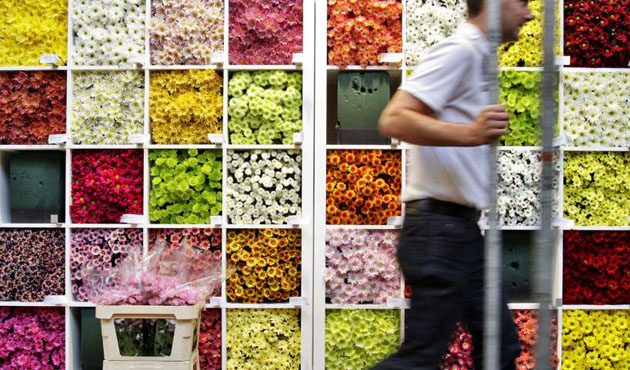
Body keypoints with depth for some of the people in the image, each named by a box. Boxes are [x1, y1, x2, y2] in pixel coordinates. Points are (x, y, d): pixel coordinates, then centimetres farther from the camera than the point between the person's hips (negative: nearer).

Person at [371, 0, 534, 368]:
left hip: (463, 228, 10)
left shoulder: (476, 58, 19)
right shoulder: (458, 51, -12)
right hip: (440, 227, -10)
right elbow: (394, 120, -24)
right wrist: (470, 134, -35)